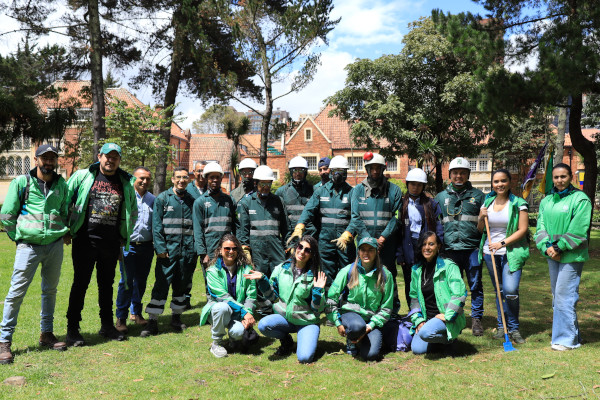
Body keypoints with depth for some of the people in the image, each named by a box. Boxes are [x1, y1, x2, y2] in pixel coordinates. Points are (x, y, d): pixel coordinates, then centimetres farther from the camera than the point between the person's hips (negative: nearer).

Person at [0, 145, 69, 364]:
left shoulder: (61, 184, 10)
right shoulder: (21, 183, 0)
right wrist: (18, 237, 4)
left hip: (55, 245, 4)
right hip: (28, 246, -3)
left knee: (50, 290, 11)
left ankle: (47, 334, 23)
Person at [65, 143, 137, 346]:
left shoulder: (126, 182, 7)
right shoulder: (82, 176, -1)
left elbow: (133, 211, 17)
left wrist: (124, 237, 12)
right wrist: (67, 230, -1)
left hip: (111, 243, 3)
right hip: (85, 241, -3)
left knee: (107, 284, 13)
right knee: (80, 283, 1)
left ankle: (107, 326, 24)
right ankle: (72, 329, 10)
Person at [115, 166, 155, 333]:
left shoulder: (152, 199, 12)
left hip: (146, 246, 4)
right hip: (128, 245, -4)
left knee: (141, 281, 11)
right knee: (126, 281, -6)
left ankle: (136, 312, 27)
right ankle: (121, 318, 4)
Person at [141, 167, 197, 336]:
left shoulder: (192, 201, 10)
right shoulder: (162, 199, 2)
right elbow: (157, 226, -3)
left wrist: (196, 249, 5)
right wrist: (160, 248, -11)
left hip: (187, 251, 3)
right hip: (168, 250, -3)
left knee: (182, 285, 11)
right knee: (161, 284, -5)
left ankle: (176, 317, 25)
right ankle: (152, 322, 0)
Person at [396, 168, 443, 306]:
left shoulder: (431, 204, 6)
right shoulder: (401, 204, 7)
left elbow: (439, 230, 4)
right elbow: (397, 231, 4)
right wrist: (399, 254, -2)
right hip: (408, 253, 1)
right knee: (410, 288, 10)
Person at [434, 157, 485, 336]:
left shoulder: (477, 195, 10)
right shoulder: (441, 196, 14)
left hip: (472, 247, -1)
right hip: (449, 249, 1)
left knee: (475, 284, 2)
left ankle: (476, 319, 14)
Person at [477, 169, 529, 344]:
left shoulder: (519, 204, -2)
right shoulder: (487, 202, 11)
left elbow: (523, 229, -8)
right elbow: (480, 230, 17)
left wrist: (503, 243, -18)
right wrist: (482, 219, -5)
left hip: (511, 253, -4)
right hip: (490, 252, 4)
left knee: (510, 290, -14)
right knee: (499, 291, 11)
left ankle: (513, 328, 5)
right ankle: (502, 327, 23)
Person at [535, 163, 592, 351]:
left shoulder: (580, 199, -8)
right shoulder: (546, 201, 11)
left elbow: (578, 231, -14)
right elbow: (541, 227, 9)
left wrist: (559, 247, -14)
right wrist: (546, 247, -7)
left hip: (571, 256, -7)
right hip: (552, 256, 7)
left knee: (564, 296, -8)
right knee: (557, 297, 13)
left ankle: (568, 339, 4)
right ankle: (570, 335, 26)